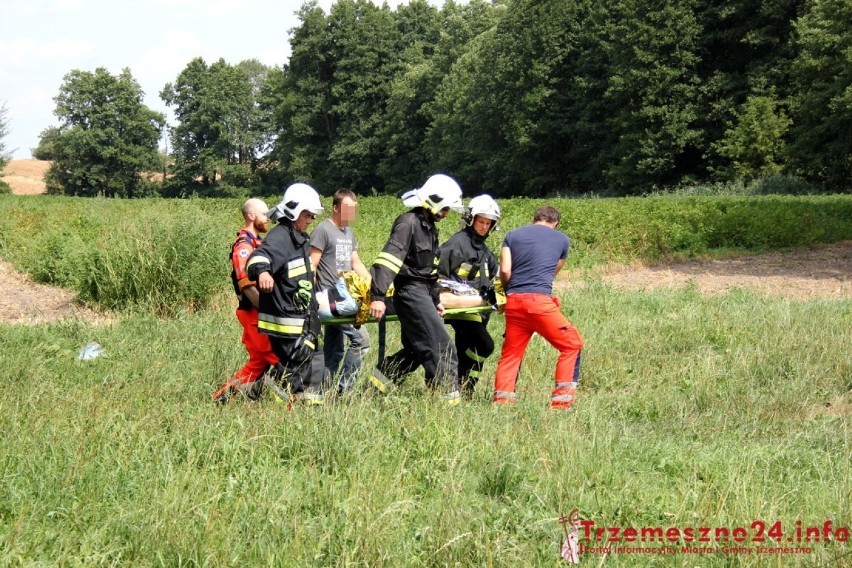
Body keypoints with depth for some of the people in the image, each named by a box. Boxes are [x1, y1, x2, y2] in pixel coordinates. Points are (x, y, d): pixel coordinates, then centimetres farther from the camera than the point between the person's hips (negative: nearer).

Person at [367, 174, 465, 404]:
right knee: (442, 347, -9)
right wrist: (378, 296, -29)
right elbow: (389, 258, -22)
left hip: (422, 293, 10)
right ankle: (448, 394, -6)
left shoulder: (428, 226, 18)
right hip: (411, 292, -10)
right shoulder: (408, 223, -13)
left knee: (416, 349, 14)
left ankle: (383, 374, 22)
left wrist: (435, 299, 27)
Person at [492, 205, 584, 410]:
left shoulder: (513, 236, 15)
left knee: (511, 353, 14)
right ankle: (561, 400, 3)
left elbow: (505, 270, 5)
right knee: (572, 344, 9)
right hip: (540, 301, -3)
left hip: (514, 301, 3)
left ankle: (502, 399, 7)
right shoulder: (562, 240, 14)